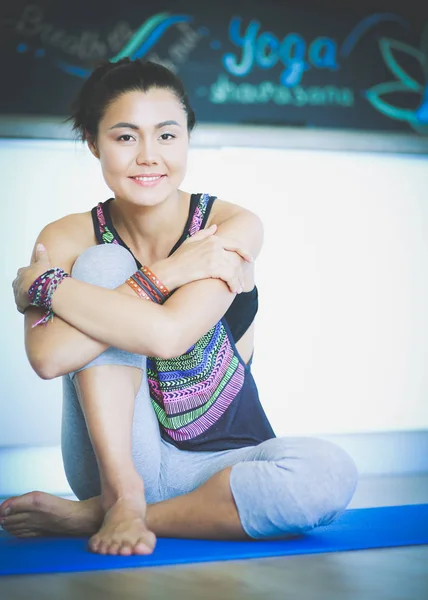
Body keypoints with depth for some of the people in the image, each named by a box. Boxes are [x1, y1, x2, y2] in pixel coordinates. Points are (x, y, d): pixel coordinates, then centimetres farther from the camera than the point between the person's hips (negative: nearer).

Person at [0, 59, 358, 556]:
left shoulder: (232, 227, -11)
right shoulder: (68, 239, -6)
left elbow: (167, 335, -27)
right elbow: (48, 356, -26)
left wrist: (42, 285, -19)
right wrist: (160, 277, -26)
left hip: (223, 461, 1)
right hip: (117, 460, 0)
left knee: (330, 474, -33)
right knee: (103, 264, -18)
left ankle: (89, 516, -19)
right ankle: (122, 496, -19)